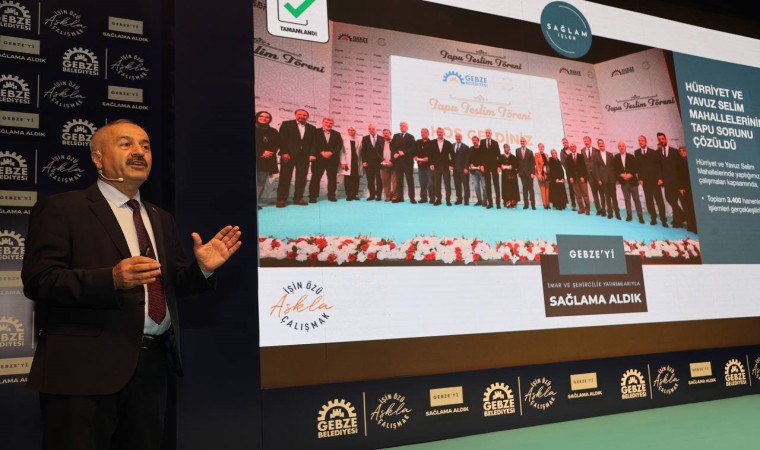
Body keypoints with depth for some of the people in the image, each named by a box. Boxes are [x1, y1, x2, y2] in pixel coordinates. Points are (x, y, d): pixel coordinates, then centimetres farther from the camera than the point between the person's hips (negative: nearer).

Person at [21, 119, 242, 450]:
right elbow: (38, 280, -12)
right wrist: (111, 279, -25)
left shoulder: (161, 219, 17)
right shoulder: (61, 208, -2)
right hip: (86, 364, -6)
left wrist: (201, 269, -6)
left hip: (152, 364, 6)